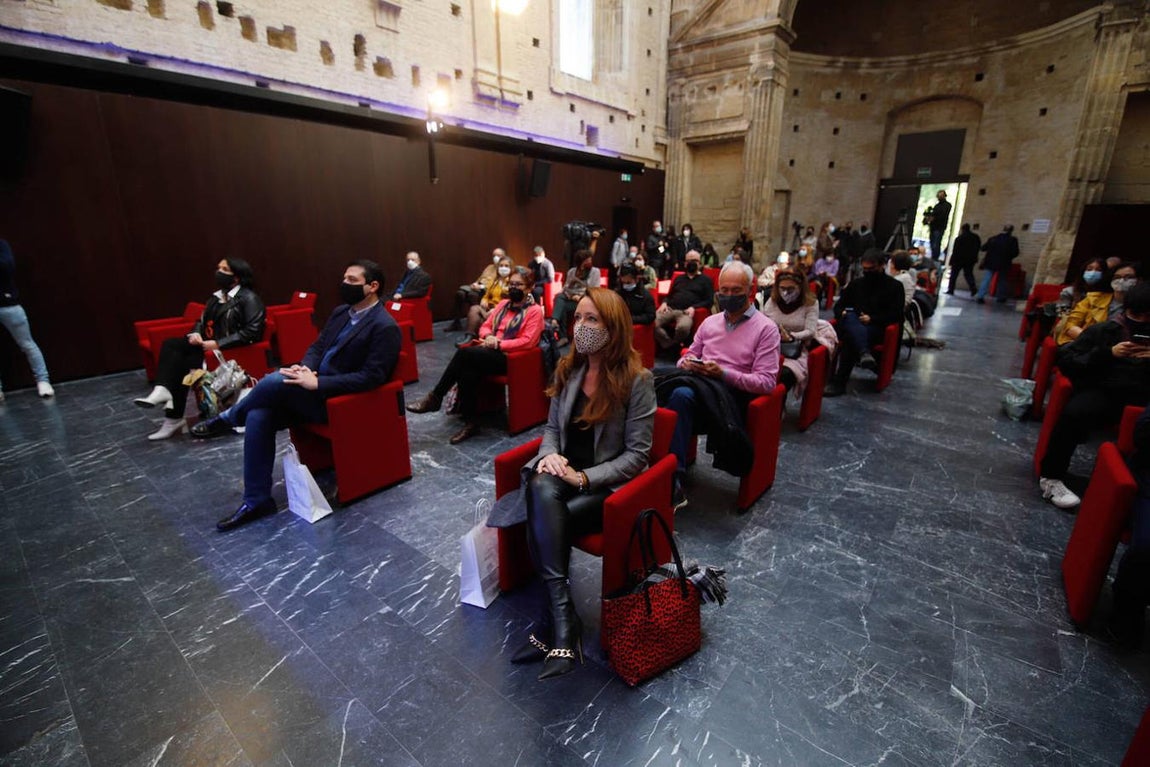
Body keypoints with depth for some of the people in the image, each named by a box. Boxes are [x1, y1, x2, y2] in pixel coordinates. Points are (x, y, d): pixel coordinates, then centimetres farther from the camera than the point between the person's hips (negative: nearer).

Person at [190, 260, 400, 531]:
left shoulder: (385, 327, -14)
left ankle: (227, 419, 9)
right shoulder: (341, 312, 13)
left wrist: (317, 382, -24)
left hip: (340, 400, -8)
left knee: (275, 380, -25)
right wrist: (307, 368, -7)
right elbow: (317, 346, 17)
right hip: (314, 386, 8)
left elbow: (371, 377, -21)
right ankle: (256, 500, -1)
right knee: (259, 415, -13)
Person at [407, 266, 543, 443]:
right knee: (467, 373, -28)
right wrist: (488, 337, -5)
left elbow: (526, 341, -12)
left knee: (464, 353, -27)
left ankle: (435, 397, -15)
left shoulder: (535, 311, -2)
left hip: (511, 358, -6)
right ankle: (470, 424, -20)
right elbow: (485, 326, 19)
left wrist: (499, 344, -16)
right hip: (492, 352, 6)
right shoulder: (504, 304, 20)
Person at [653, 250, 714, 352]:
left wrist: (694, 307, -11)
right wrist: (664, 303, 5)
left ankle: (672, 346, -10)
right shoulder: (679, 278, 30)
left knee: (683, 327, -40)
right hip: (669, 308, 4)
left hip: (686, 312, -4)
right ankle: (670, 345, -14)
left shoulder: (705, 280, 16)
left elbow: (709, 301, 6)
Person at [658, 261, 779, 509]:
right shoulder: (709, 322, 20)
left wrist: (723, 373, -17)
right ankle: (672, 480, -29)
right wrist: (687, 363, -2)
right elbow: (689, 356, 23)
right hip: (699, 387, 5)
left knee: (682, 394, -35)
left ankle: (673, 482, -30)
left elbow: (766, 382, -6)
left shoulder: (766, 328, 3)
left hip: (734, 396, -4)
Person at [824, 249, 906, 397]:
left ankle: (839, 383, -38)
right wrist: (842, 313, -5)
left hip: (876, 329, -3)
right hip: (852, 325, 3)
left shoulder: (894, 286, 11)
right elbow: (838, 306, 20)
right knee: (849, 317, -35)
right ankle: (864, 353, -61)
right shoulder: (855, 283, 22)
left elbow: (896, 315, 1)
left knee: (851, 337, -36)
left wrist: (871, 319, -15)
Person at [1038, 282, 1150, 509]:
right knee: (1074, 413, -35)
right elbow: (1065, 360, 4)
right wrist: (1107, 353, -8)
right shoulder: (1104, 330, 12)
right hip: (1103, 389, -3)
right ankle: (1050, 476, -22)